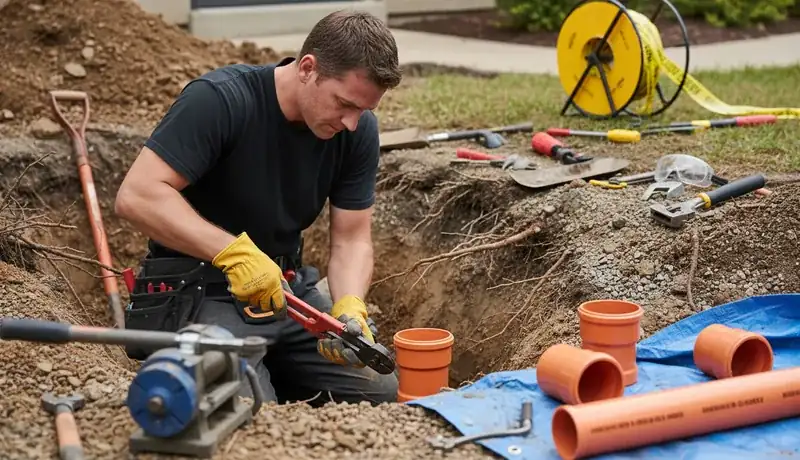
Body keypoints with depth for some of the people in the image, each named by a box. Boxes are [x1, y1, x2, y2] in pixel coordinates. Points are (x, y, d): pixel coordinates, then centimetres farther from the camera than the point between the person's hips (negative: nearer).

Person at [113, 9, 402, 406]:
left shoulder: (359, 129, -4)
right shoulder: (219, 100, -22)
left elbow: (351, 239, -1)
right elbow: (136, 197, -27)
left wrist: (350, 306, -21)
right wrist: (232, 250, -36)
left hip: (286, 290, 6)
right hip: (197, 294, -6)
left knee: (381, 392, -4)